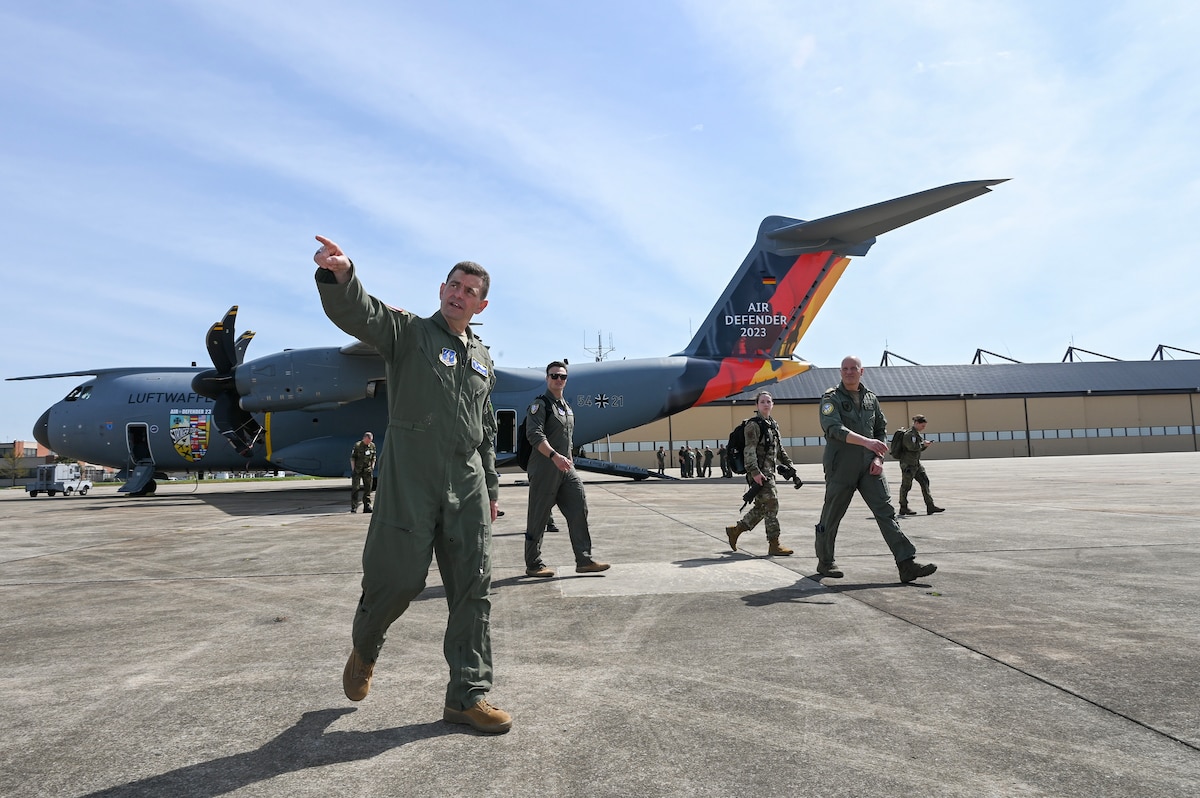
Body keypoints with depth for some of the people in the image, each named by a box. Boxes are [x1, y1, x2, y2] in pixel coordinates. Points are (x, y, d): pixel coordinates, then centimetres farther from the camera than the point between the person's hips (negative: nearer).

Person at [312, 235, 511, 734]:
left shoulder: (483, 360, 20)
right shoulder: (407, 331, 3)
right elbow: (359, 313, -19)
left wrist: (491, 488, 20)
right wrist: (339, 274, -40)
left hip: (467, 480, 5)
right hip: (410, 476, -5)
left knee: (473, 588, 2)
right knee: (398, 576, -4)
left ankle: (467, 695, 12)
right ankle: (364, 648, 30)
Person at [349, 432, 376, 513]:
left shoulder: (372, 446, 6)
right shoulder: (357, 446, -7)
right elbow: (352, 458, -2)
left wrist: (372, 467, 5)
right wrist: (353, 469, -6)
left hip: (368, 470, 4)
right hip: (357, 470, -4)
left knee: (368, 488, 3)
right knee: (355, 488, -4)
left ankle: (367, 506, 8)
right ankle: (354, 507, -1)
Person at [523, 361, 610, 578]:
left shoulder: (567, 407, 19)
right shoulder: (540, 404, -6)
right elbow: (534, 434, -20)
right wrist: (554, 456, -31)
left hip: (566, 468, 8)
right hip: (545, 468, -7)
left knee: (579, 509, -1)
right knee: (538, 517, 0)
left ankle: (584, 560, 2)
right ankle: (533, 565, 9)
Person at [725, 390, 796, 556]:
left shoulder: (773, 424, 17)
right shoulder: (754, 425, -10)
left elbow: (779, 448, 26)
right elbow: (749, 450, -18)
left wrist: (788, 464, 18)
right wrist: (754, 471, -25)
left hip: (770, 471, 9)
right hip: (760, 472, -9)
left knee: (761, 507, 13)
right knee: (771, 504, -8)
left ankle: (735, 530, 26)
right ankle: (774, 545, -2)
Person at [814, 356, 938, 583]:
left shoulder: (871, 399, 12)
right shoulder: (831, 398, -5)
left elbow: (881, 430, 18)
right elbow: (834, 429, -21)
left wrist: (878, 457, 1)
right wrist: (867, 442, -33)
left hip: (869, 468, 4)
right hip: (840, 468, -4)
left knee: (886, 512, -5)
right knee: (832, 516, 5)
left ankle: (907, 564, -8)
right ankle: (825, 562, 22)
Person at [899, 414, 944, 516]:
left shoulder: (918, 434, 15)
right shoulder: (909, 434, -15)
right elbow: (912, 447, -26)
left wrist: (926, 445, 1)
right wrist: (923, 443, -16)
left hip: (916, 463, 10)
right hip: (907, 463, -10)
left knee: (925, 482, 4)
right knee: (906, 485, 0)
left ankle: (930, 506, 5)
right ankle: (903, 508, 9)